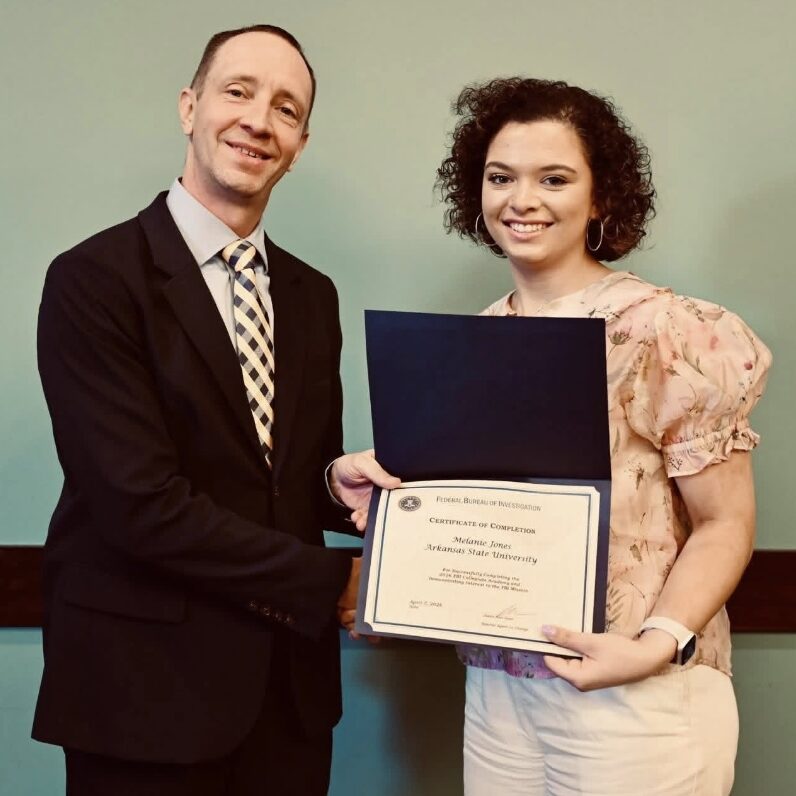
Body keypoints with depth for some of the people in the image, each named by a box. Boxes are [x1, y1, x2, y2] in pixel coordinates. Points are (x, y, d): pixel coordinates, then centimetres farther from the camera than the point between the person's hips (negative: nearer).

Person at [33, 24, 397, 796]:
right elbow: (143, 504, -20)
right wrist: (333, 579, -13)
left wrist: (340, 482, -11)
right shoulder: (94, 278, -13)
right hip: (146, 684, -5)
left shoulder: (312, 295, 7)